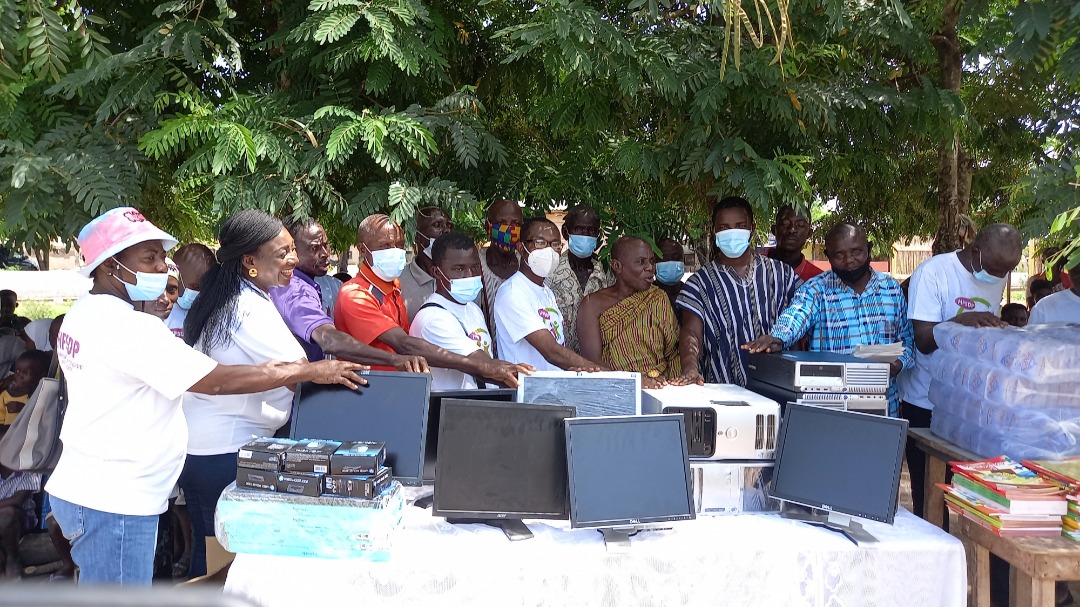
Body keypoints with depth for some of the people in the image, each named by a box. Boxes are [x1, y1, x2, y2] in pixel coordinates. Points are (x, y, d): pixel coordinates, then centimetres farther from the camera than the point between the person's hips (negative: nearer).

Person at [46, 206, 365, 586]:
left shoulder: (84, 314, 9)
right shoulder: (127, 325, -22)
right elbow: (218, 381, -24)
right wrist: (310, 372, -19)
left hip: (85, 487, 10)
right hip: (113, 502, -10)